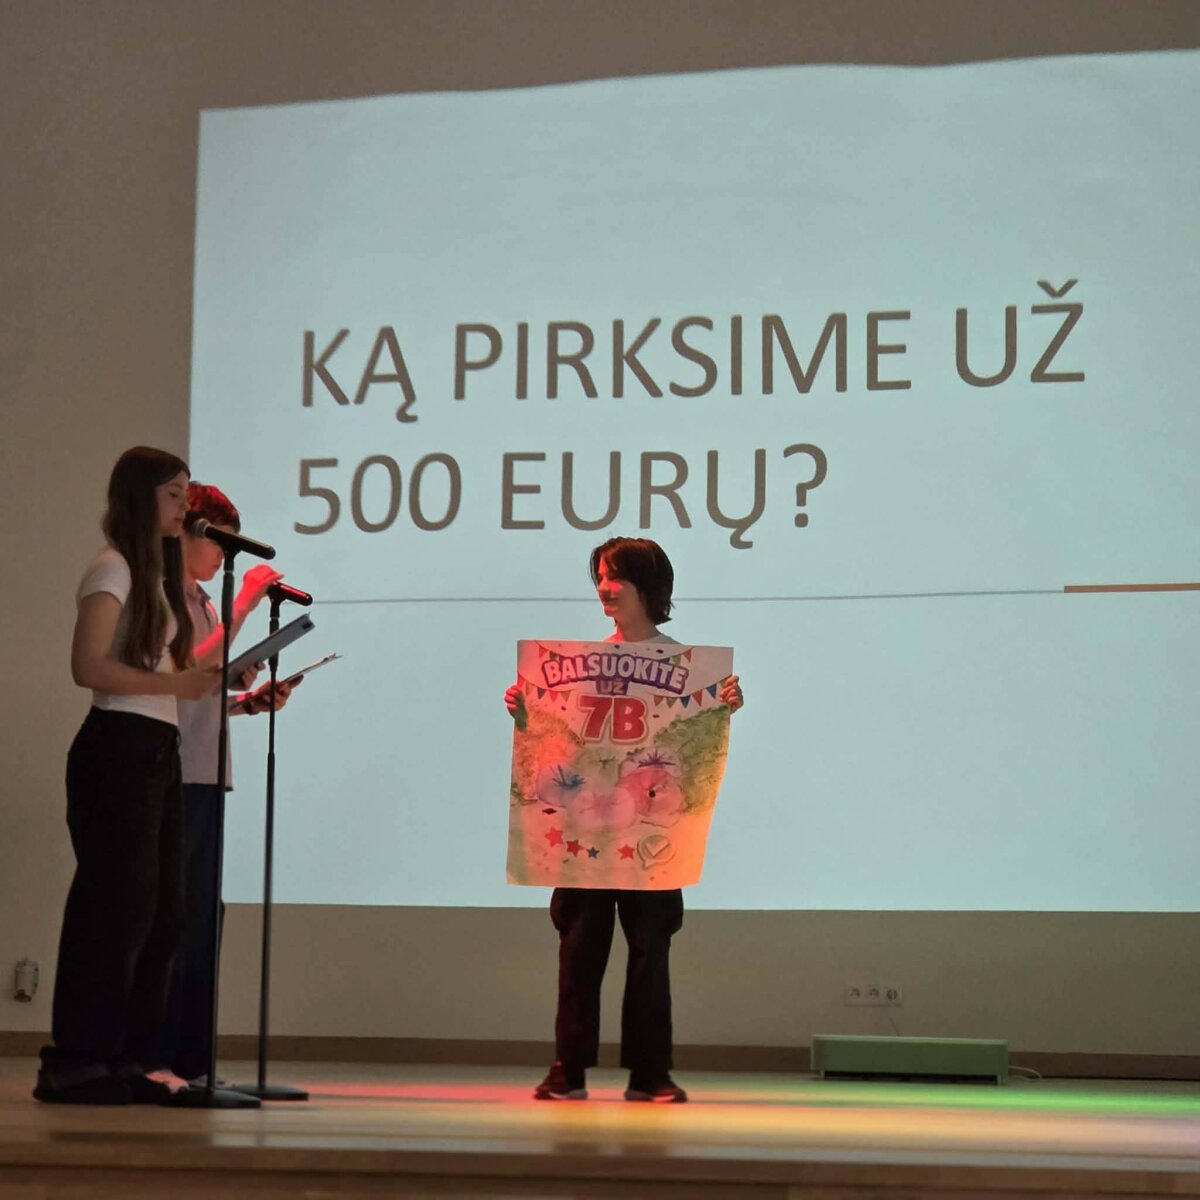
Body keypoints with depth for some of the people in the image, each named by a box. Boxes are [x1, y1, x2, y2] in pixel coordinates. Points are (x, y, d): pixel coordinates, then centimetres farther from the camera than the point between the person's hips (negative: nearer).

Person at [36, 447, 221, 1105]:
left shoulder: (156, 573, 21)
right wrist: (175, 683, -22)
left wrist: (209, 679, 8)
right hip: (119, 746, -9)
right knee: (118, 904, -10)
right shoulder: (113, 569, -7)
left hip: (157, 751, 9)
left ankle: (131, 1057, 12)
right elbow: (89, 667, -18)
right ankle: (77, 1063, -5)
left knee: (162, 910, 8)